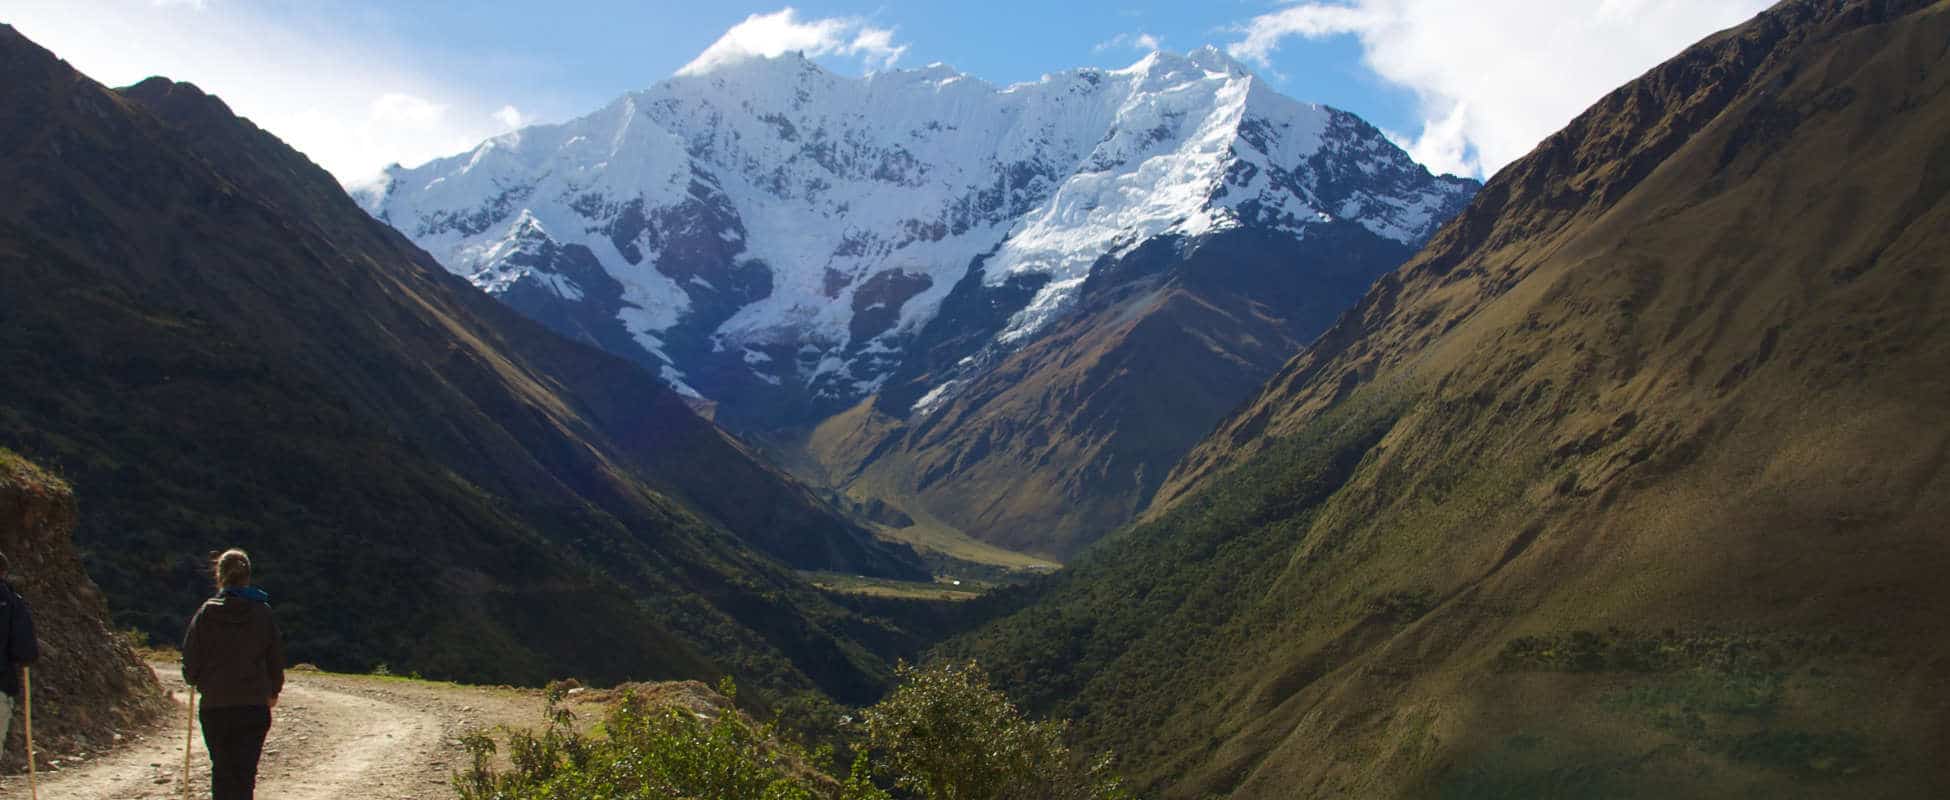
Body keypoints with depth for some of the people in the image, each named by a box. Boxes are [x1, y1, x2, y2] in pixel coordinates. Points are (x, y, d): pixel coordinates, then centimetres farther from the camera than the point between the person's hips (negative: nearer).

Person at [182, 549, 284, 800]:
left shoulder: (207, 612, -4)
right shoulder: (262, 612, -2)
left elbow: (191, 658, -1)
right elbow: (276, 658, 4)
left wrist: (194, 681, 22)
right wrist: (273, 691, 21)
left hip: (215, 706, 0)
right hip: (254, 706, 0)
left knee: (221, 771, 13)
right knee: (245, 773, 3)